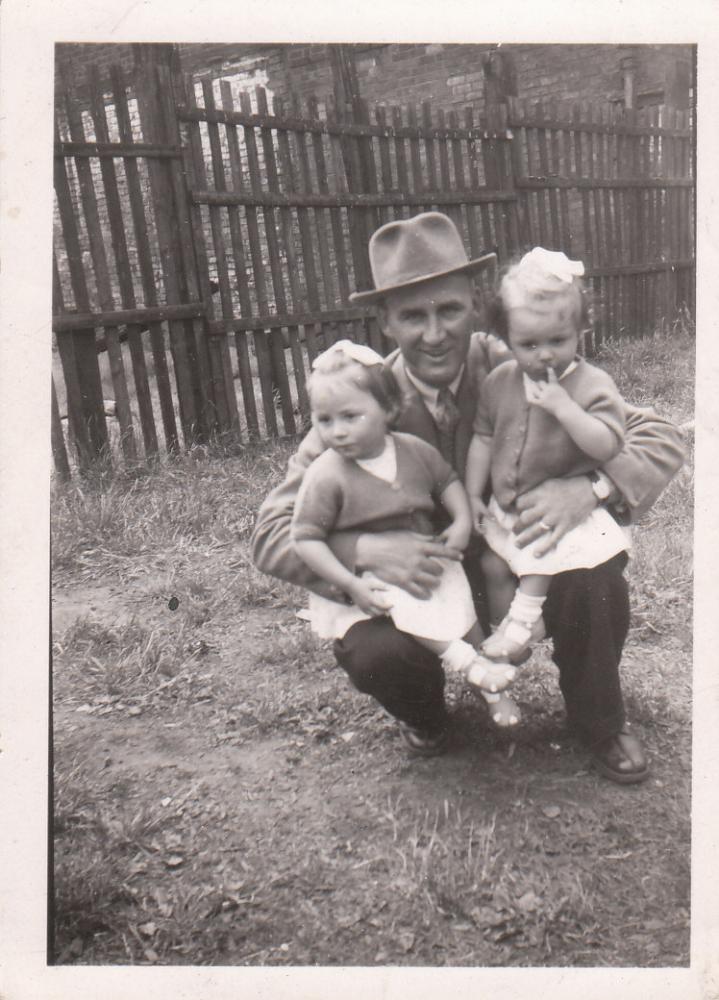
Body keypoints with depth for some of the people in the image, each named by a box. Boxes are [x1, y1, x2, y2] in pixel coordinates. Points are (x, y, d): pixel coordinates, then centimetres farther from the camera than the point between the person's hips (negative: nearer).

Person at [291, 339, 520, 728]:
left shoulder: (414, 450, -6)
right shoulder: (326, 476, -19)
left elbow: (448, 480, 11)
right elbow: (306, 538, -19)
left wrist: (462, 522, -7)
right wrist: (351, 585, -25)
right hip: (370, 577, -4)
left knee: (462, 606, -7)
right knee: (403, 604, -31)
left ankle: (489, 687, 9)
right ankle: (464, 661, -24)